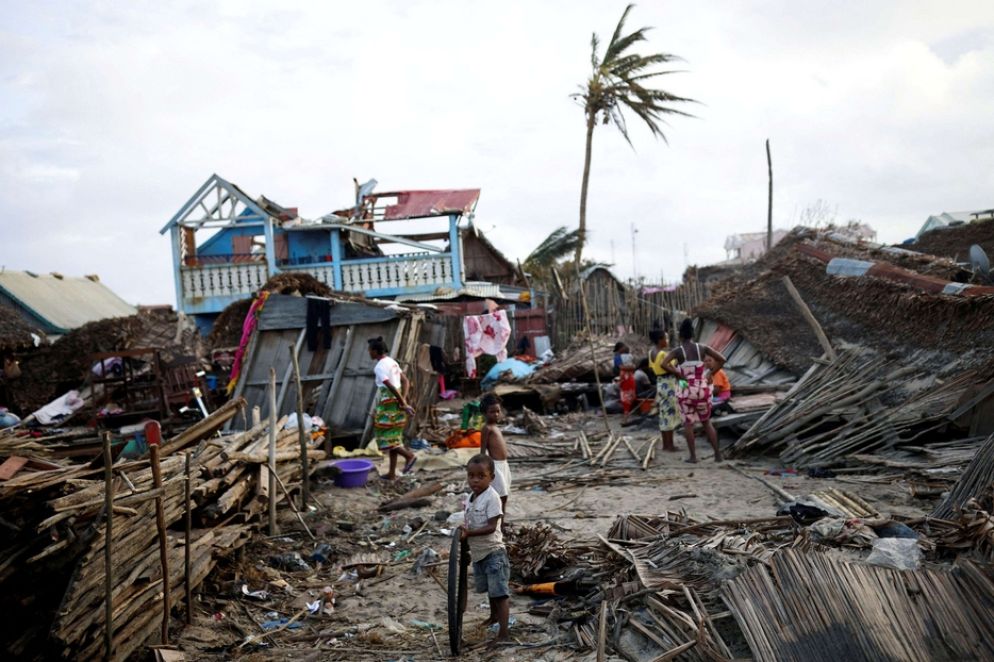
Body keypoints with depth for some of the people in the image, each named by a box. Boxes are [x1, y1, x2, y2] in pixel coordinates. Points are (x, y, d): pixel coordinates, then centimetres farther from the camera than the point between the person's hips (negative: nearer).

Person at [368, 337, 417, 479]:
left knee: (385, 437, 0)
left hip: (388, 406, -9)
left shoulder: (379, 367, -15)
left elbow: (391, 387, -22)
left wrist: (404, 404, -19)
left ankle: (409, 455, -9)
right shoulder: (392, 362, 13)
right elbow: (405, 381, 13)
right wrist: (403, 399, 6)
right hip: (396, 405, 9)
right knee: (392, 437, 11)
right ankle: (392, 473, 14)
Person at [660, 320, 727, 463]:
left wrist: (679, 375, -13)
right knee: (706, 422, 17)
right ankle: (718, 454, 14)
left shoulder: (676, 351, -8)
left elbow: (664, 364, -23)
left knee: (688, 423, 10)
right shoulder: (703, 348, 0)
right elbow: (722, 359, 0)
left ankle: (693, 456, 8)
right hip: (703, 390, 3)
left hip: (686, 391, -3)